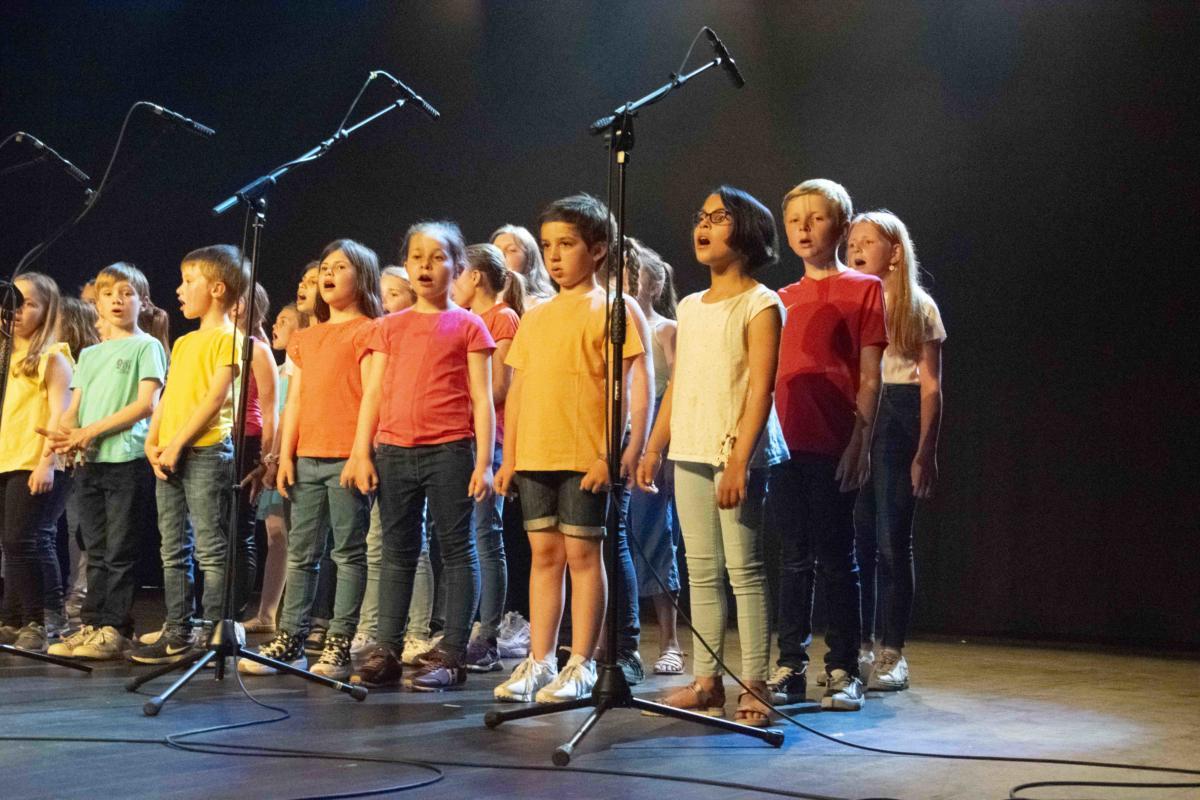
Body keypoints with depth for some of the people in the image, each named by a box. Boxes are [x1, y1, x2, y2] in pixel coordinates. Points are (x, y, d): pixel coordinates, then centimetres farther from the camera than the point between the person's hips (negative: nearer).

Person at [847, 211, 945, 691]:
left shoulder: (918, 308, 6)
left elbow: (930, 386, 3)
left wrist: (926, 451, -5)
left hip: (897, 417, -2)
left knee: (892, 540, -3)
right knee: (855, 538, 1)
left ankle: (892, 653, 3)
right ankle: (859, 646, 11)